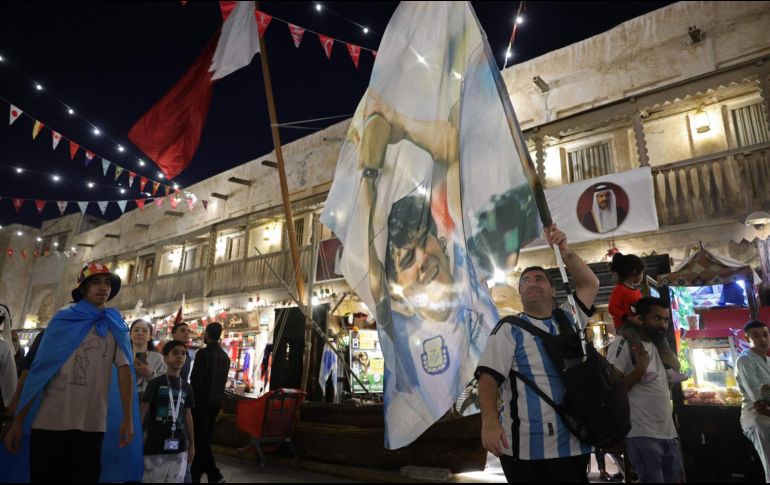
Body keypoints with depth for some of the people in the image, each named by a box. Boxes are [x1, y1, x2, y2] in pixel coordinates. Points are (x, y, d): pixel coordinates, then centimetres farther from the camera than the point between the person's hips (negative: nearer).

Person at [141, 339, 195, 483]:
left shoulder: (186, 387, 10)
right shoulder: (155, 383, -4)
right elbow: (143, 411, -5)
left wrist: (192, 444, 13)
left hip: (179, 446, 4)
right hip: (156, 444, -4)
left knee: (176, 480, 7)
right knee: (151, 479, 2)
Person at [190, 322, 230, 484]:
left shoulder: (203, 353, -13)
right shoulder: (225, 356, 10)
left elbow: (195, 378, -14)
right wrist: (217, 398, 18)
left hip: (202, 400, -7)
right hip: (216, 401, 7)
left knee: (200, 439, -1)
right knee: (205, 438, 14)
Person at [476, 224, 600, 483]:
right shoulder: (509, 328, -1)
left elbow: (590, 284, 11)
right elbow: (489, 377, -11)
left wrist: (564, 250, -1)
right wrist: (489, 422, -26)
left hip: (572, 445, 5)